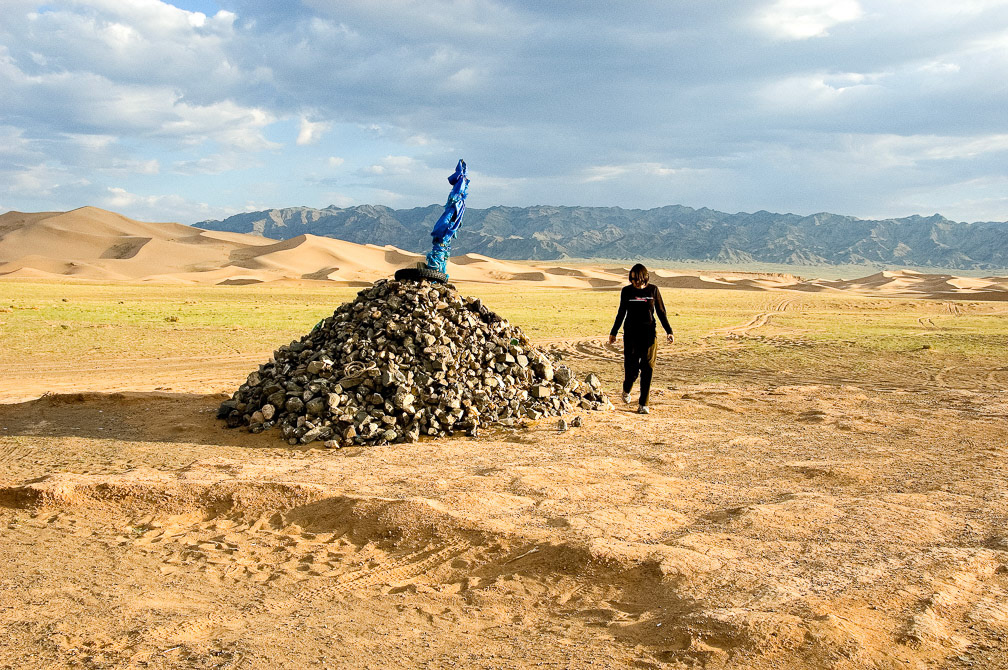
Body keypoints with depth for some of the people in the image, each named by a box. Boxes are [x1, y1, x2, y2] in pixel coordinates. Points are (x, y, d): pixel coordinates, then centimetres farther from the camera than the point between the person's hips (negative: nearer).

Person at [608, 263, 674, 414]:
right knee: (631, 368, -5)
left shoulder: (653, 290, 1)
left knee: (647, 369, -4)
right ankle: (626, 390, 28)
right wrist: (613, 332, 16)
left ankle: (643, 404, 3)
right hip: (631, 335, 0)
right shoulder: (626, 291, 3)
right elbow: (621, 313, 13)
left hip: (649, 334, 0)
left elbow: (661, 312, 6)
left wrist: (669, 331, -2)